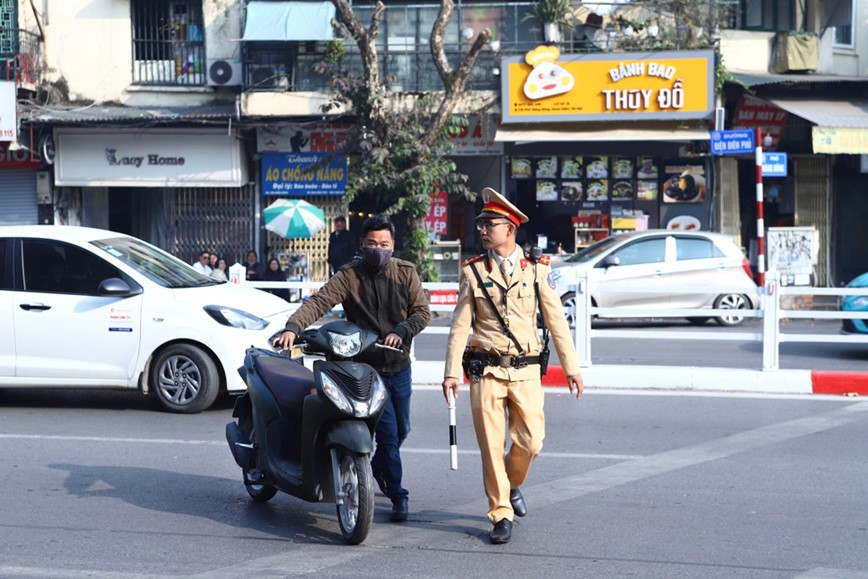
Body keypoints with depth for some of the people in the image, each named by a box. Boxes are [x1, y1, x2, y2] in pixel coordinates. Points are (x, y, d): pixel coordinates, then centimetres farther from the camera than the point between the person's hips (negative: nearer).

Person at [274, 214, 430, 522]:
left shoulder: (406, 272, 2)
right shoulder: (349, 275, -8)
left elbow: (422, 311, 1)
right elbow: (319, 301, -21)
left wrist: (402, 331, -19)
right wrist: (293, 326, -37)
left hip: (400, 366, 4)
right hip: (367, 366, -4)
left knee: (401, 430, 19)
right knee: (387, 431, -10)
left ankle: (379, 466, 49)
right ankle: (398, 496, 1)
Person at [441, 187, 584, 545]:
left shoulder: (537, 270, 4)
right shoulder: (473, 271, 3)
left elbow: (556, 321, 5)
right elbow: (460, 325, 2)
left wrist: (571, 367, 2)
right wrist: (451, 372, -3)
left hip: (525, 370, 1)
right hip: (486, 371, 0)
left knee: (530, 442, 0)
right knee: (491, 446, -1)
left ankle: (512, 484, 32)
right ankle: (501, 515, 12)